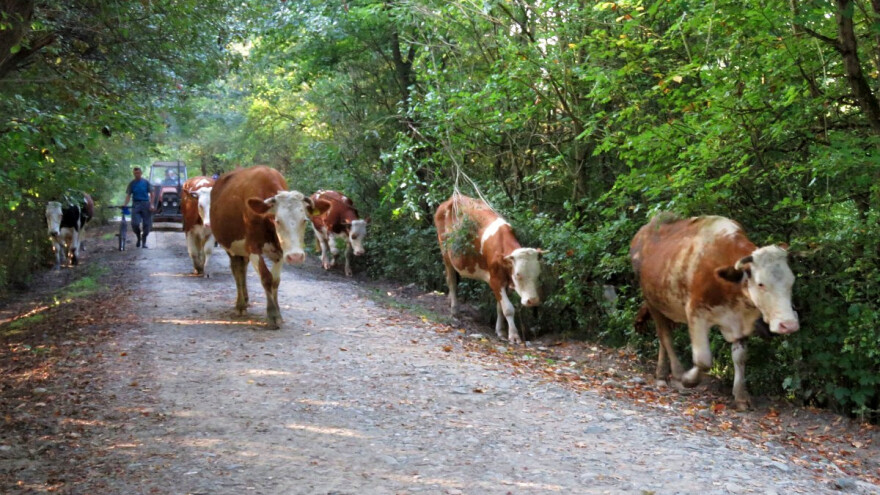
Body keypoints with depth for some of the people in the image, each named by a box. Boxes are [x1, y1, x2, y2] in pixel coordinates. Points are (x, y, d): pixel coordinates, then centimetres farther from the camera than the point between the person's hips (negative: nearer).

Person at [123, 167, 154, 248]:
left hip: (145, 204, 0)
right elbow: (128, 195, 3)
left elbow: (151, 193, 3)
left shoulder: (146, 182, 4)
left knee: (147, 224, 1)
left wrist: (151, 204, -7)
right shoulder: (132, 183, 7)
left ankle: (144, 241, 16)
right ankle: (138, 237, 13)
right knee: (135, 224, -14)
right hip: (136, 204, 0)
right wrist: (125, 204, -12)